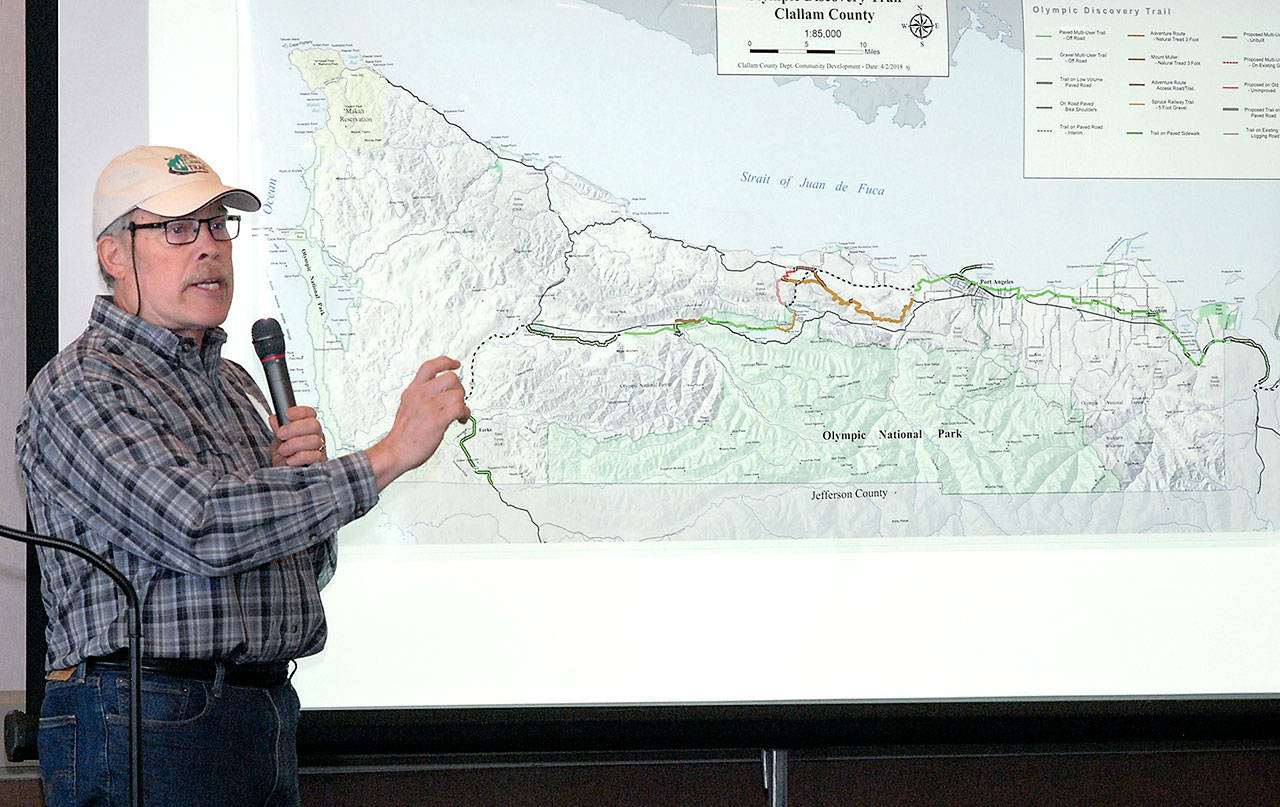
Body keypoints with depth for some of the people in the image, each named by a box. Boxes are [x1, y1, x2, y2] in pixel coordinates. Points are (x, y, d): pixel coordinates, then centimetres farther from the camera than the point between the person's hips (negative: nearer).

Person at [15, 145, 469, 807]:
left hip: (268, 716, 8)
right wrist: (387, 456, -22)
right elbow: (200, 528, -25)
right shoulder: (79, 386, -9)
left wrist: (301, 473, 0)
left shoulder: (233, 383, 19)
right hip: (145, 727, -8)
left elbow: (304, 572, 21)